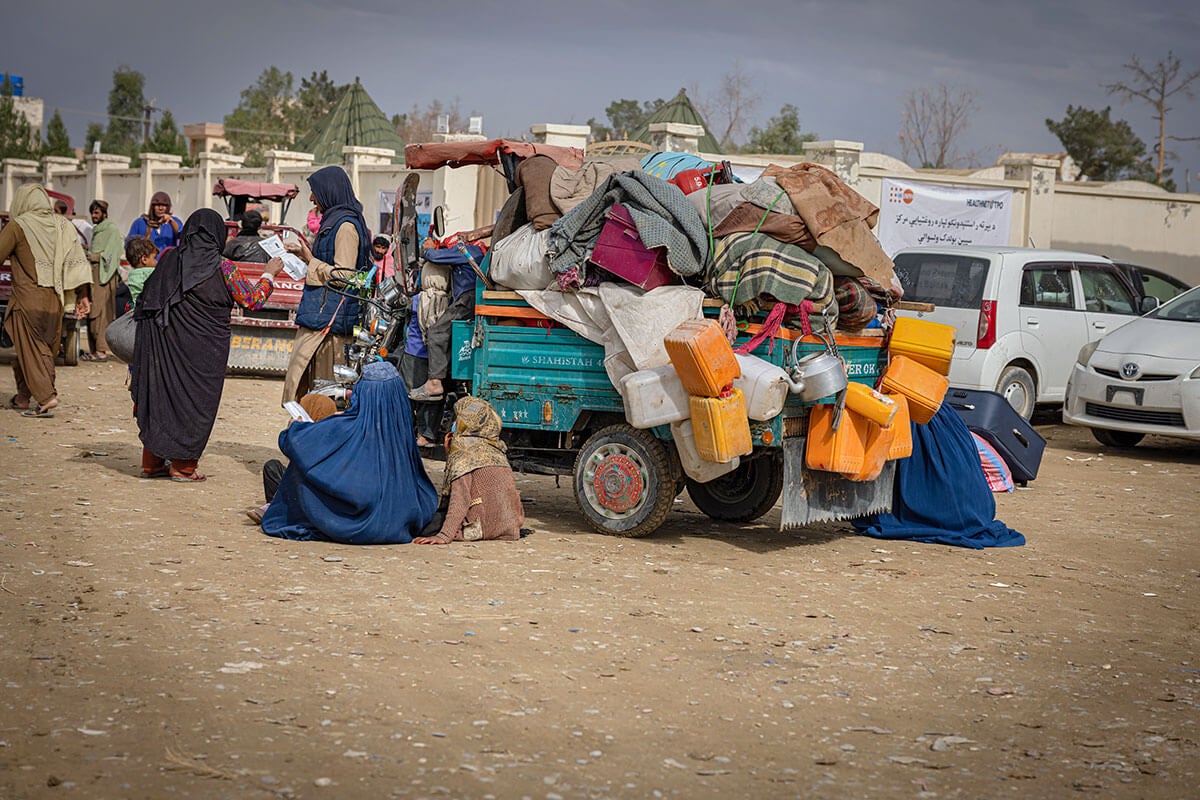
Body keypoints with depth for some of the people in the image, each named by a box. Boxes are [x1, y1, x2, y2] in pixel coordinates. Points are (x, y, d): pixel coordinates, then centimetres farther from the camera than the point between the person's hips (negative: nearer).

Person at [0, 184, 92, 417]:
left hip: (27, 297, -5)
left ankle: (45, 396, -14)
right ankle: (23, 397, 22)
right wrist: (82, 295, 6)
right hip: (54, 299, 5)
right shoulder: (63, 226, 6)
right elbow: (78, 261, 4)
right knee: (46, 347, 12)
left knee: (30, 347, -1)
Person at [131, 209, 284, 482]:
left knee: (161, 394, 14)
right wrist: (269, 275, 13)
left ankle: (152, 462, 20)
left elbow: (146, 299, 9)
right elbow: (253, 301, -1)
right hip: (202, 351, -4)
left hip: (165, 344, 4)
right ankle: (183, 466, 11)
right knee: (195, 400, 8)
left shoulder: (169, 258, 0)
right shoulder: (223, 269, -11)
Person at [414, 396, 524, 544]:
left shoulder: (464, 447, -7)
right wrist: (449, 451, 17)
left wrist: (444, 536, -23)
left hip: (485, 525, -7)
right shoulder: (495, 448, 15)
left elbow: (460, 497, -18)